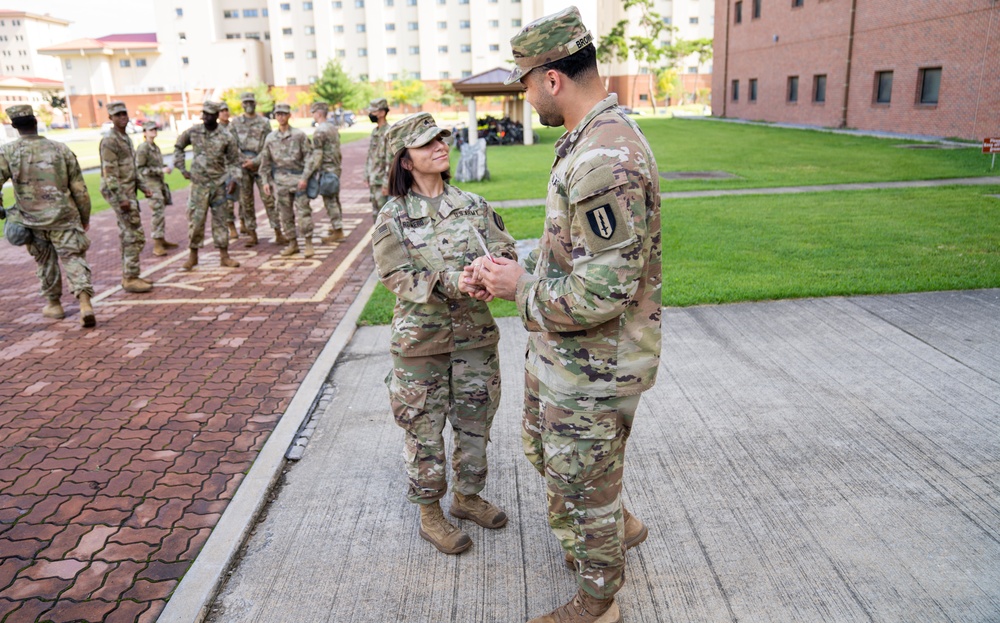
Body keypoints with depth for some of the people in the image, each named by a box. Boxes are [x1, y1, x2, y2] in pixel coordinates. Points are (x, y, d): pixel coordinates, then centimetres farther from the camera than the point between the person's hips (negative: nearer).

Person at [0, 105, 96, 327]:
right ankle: (85, 303, -19)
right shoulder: (61, 149, -2)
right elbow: (79, 188, 0)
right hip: (64, 217, -1)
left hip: (32, 220, 1)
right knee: (74, 259, 0)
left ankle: (53, 304, 31)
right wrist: (85, 217, 12)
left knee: (46, 263, 18)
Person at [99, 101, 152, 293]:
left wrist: (143, 187, 17)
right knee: (135, 236, -11)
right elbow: (109, 173, -20)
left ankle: (128, 276, 19)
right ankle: (131, 279, -7)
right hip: (119, 192, -10)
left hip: (129, 192, 10)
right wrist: (122, 198, -24)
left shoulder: (125, 138, 15)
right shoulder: (110, 140, -15)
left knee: (127, 235, 12)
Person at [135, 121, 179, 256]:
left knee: (161, 212, 14)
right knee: (158, 212, -12)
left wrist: (165, 168, 9)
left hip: (160, 183, 8)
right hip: (151, 185, -8)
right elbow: (140, 169, -15)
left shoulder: (156, 147, 14)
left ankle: (162, 240, 24)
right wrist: (160, 170, -19)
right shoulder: (142, 148, -12)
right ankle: (157, 245, -11)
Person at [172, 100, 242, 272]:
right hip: (199, 184, 0)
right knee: (196, 219, 1)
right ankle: (192, 255, 14)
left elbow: (234, 161, 3)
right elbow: (178, 147, 15)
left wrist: (233, 179, -10)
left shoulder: (226, 137, -3)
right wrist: (181, 168, 9)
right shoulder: (193, 132, -1)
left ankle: (224, 256, 12)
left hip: (219, 184, 0)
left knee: (220, 219, 6)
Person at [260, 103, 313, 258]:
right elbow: (265, 161, 14)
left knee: (303, 212, -5)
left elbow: (308, 156, -3)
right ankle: (292, 243, 17)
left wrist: (305, 177, -11)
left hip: (298, 178, -4)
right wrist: (266, 181, 8)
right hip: (280, 179, 4)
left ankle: (308, 243, 4)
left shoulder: (299, 135, -1)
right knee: (285, 214, 7)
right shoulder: (270, 138, 10)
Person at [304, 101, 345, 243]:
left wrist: (306, 175, -22)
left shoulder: (320, 131, -16)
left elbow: (316, 155, -22)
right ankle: (336, 227, 25)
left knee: (330, 201, -5)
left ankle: (337, 231, -3)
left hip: (326, 170, -9)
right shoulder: (333, 128, 12)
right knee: (335, 200, 16)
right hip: (336, 168, 9)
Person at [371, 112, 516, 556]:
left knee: (475, 422, 16)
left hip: (474, 334, 4)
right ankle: (430, 514, 28)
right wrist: (455, 282, -30)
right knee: (425, 429, 8)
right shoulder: (393, 216, -7)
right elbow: (400, 277, -15)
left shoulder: (473, 205, 4)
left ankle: (467, 497, 39)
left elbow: (504, 250, -2)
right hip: (421, 340, -4)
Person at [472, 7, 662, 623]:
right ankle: (618, 527, 50)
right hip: (561, 355, 10)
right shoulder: (590, 140, 6)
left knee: (582, 486, 10)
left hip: (593, 369, -10)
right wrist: (510, 267, 5)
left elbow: (602, 292, -32)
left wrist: (521, 287, -18)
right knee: (543, 445, 29)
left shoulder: (606, 161, -29)